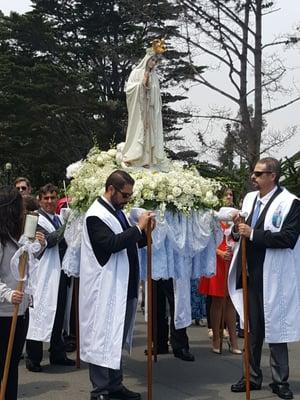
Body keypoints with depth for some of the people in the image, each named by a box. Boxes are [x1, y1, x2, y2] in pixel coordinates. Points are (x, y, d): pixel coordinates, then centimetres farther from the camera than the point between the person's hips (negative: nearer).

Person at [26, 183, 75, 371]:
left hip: (61, 275, 8)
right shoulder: (37, 220, -8)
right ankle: (33, 358, 4)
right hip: (45, 276, -7)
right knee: (40, 314, -5)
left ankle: (58, 354, 25)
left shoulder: (60, 219, 16)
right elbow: (49, 240, -22)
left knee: (59, 316, 14)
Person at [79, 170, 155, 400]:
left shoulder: (117, 212, 14)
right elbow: (110, 243, -26)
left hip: (123, 287, 9)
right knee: (103, 338, -2)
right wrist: (138, 227, -20)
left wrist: (144, 232, 3)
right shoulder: (96, 215, -14)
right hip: (106, 289, -9)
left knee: (117, 339, 16)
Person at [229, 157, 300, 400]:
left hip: (273, 277, -6)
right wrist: (237, 230, -6)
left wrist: (252, 233, -22)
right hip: (251, 274, 6)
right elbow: (241, 233, 17)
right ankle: (253, 376, 29)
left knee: (275, 329, 3)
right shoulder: (249, 198, 10)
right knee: (254, 328, 16)